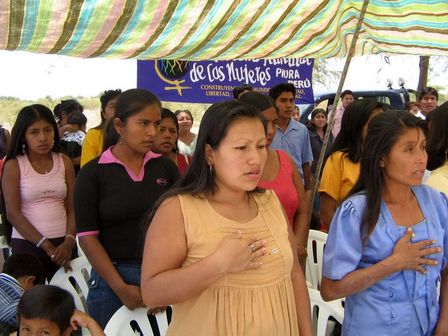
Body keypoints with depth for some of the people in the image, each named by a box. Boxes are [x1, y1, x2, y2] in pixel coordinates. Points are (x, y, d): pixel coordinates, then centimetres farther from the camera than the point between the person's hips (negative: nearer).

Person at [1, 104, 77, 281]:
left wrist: (69, 242, -13)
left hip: (64, 244, 2)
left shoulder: (64, 162, 6)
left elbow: (73, 207, 3)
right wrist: (46, 246, -13)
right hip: (27, 245, -2)